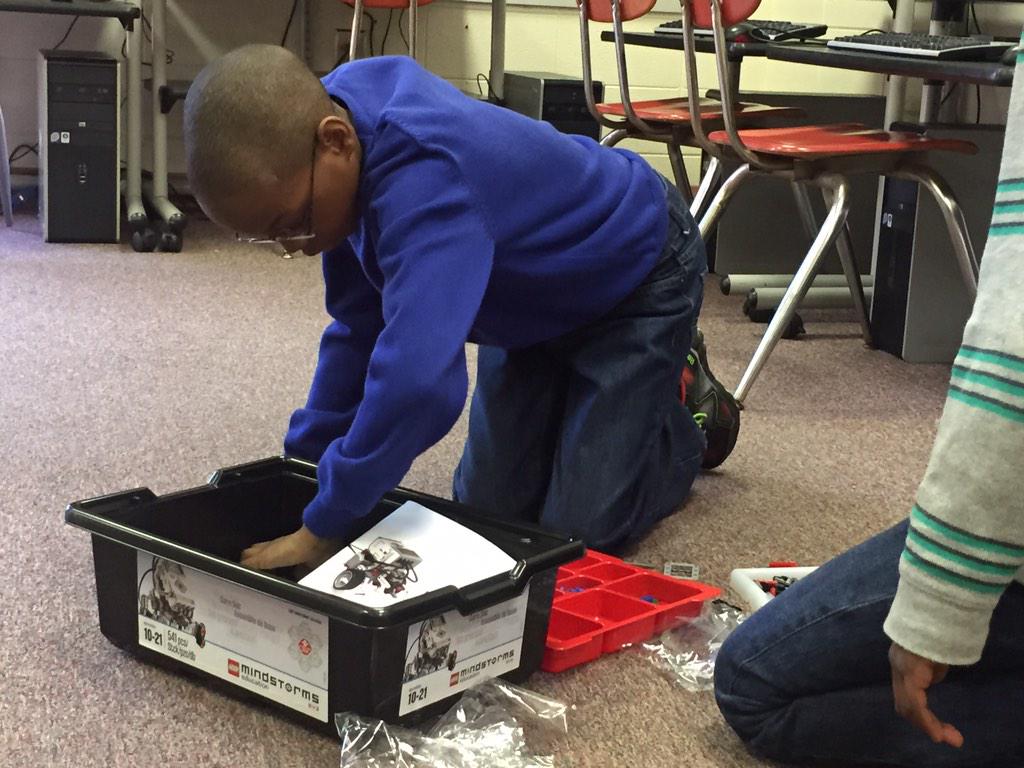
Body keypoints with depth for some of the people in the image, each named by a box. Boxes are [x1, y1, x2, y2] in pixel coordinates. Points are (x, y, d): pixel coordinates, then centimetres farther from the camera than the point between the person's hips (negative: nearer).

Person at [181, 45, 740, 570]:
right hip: (541, 295, 8)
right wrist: (304, 460, -7)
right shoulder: (350, 147, -16)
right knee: (489, 510, 8)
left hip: (639, 277, -8)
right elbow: (358, 326, -4)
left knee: (576, 532, -10)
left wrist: (322, 529, -42)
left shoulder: (425, 181, -44)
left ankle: (687, 419, 18)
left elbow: (417, 379, -53)